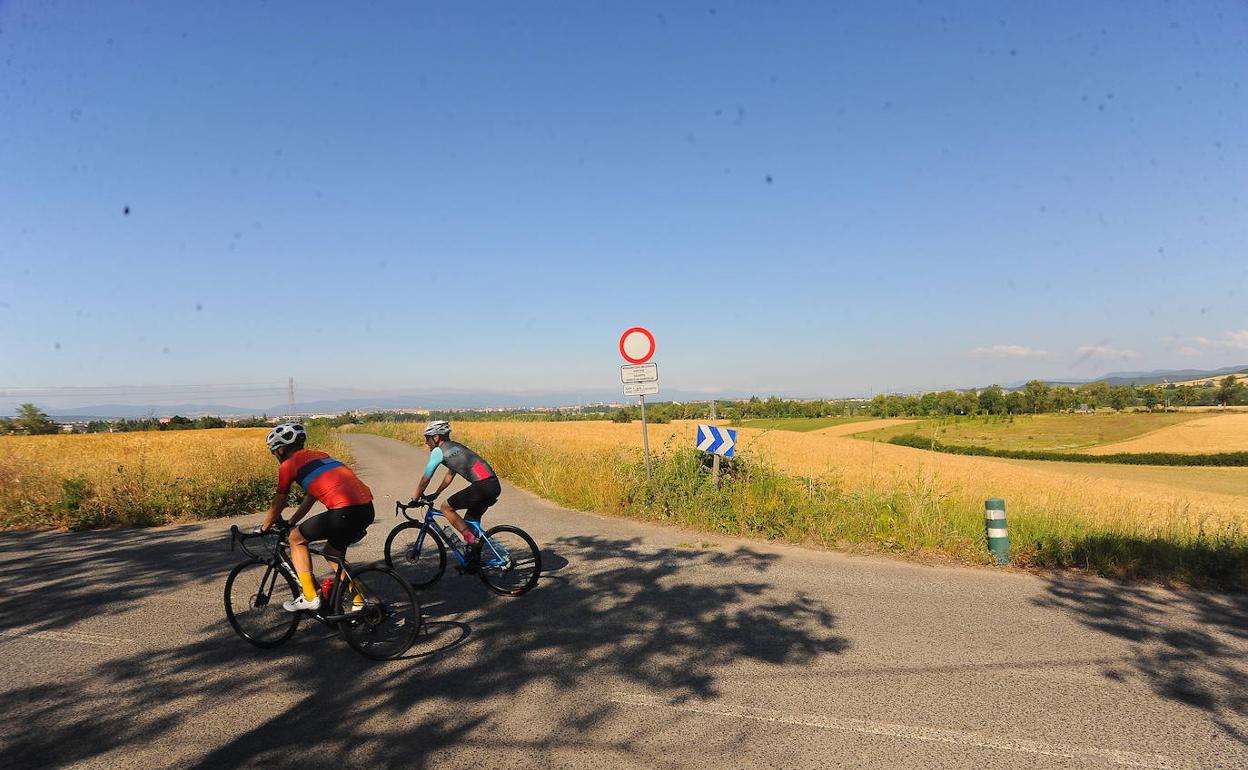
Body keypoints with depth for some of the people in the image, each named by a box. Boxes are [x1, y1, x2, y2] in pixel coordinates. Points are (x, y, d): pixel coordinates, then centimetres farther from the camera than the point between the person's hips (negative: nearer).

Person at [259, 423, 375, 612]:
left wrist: (264, 528, 34)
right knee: (332, 553, 29)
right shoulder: (318, 455, 29)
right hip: (367, 509, 8)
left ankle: (310, 597, 14)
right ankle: (358, 601, 26)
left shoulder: (288, 464, 8)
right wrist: (289, 524, 44)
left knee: (296, 538, 15)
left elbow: (278, 504, 17)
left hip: (345, 511, -8)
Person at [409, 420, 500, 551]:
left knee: (446, 508, 6)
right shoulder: (454, 447, 26)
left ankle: (471, 539, -1)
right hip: (494, 485, 9)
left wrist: (414, 499, 18)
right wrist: (435, 494, 42)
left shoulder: (438, 451, 0)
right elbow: (450, 475, 37)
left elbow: (425, 479, 5)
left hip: (482, 486, -9)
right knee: (471, 521, 22)